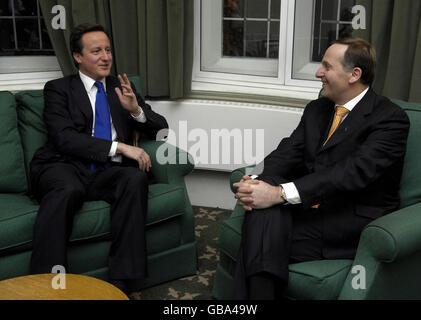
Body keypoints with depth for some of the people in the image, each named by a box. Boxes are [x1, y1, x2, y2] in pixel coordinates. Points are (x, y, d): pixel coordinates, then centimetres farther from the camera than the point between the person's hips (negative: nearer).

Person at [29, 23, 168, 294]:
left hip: (108, 174, 3)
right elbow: (64, 138, -8)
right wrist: (119, 147, -18)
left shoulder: (123, 88, 20)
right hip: (65, 168, -3)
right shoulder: (58, 89, 9)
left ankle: (122, 281, -28)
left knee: (136, 178, -30)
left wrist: (135, 109, -5)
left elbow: (162, 128, 17)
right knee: (67, 189, -37)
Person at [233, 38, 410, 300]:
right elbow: (288, 152, 5)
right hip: (309, 211, 6)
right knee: (262, 213, -28)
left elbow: (354, 171, -22)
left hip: (354, 226, -5)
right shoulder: (316, 110, 16)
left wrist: (280, 193, -30)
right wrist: (259, 182, -18)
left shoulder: (391, 118, -8)